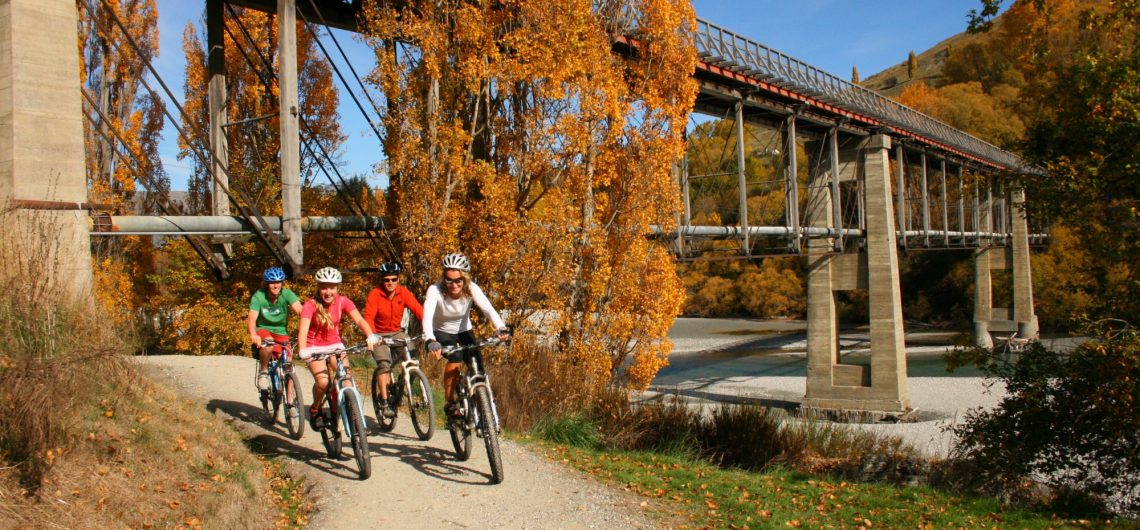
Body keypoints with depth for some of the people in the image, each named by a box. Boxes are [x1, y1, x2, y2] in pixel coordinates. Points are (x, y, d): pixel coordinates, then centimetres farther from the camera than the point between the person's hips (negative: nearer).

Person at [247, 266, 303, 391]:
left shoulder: (286, 294, -17)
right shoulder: (258, 296, -19)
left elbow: (300, 310, -30)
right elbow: (252, 317, -30)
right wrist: (253, 335, -50)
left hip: (281, 331, 2)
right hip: (263, 329, -2)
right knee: (268, 344, -36)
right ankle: (263, 372, -10)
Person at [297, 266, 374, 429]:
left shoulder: (343, 302, -13)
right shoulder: (311, 305, -20)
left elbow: (359, 320, -27)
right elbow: (303, 329, -32)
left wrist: (370, 336, -46)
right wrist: (302, 350, -51)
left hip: (335, 344, 2)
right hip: (314, 347, -2)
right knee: (322, 381, -23)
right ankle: (315, 410, 6)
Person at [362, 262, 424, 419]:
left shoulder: (403, 292, -10)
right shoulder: (375, 294, -18)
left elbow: (418, 310, -20)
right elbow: (368, 317, -28)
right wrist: (372, 335, -47)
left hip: (397, 332, 3)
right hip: (379, 335, -3)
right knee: (384, 364, -22)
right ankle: (385, 403, -16)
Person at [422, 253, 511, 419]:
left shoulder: (471, 288, -23)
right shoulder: (435, 290, -29)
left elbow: (488, 309, -37)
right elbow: (427, 316, -43)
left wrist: (502, 329, -55)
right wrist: (430, 341, -61)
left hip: (464, 331, 3)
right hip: (441, 332, -3)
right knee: (455, 359, -30)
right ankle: (450, 403, -12)